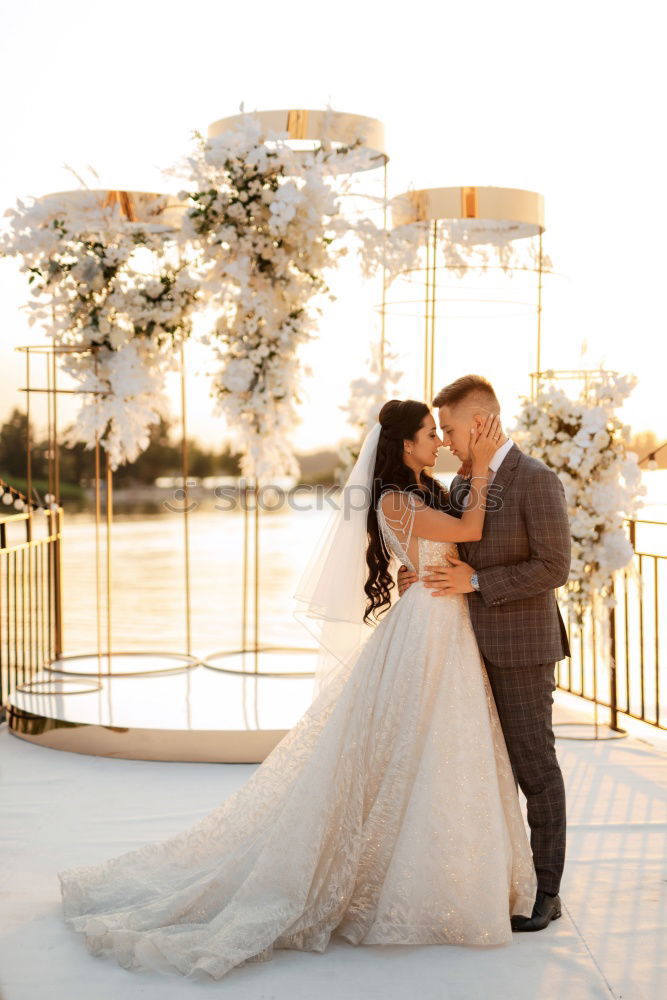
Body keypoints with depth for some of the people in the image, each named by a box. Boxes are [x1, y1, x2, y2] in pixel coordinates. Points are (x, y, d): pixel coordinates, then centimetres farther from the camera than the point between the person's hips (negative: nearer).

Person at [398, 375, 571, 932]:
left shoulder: (538, 481, -15)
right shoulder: (464, 485, 11)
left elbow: (554, 568, -18)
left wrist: (475, 581, -20)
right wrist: (421, 574, -1)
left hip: (521, 648, -8)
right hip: (479, 648, 8)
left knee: (534, 767, 1)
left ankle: (546, 892, 13)